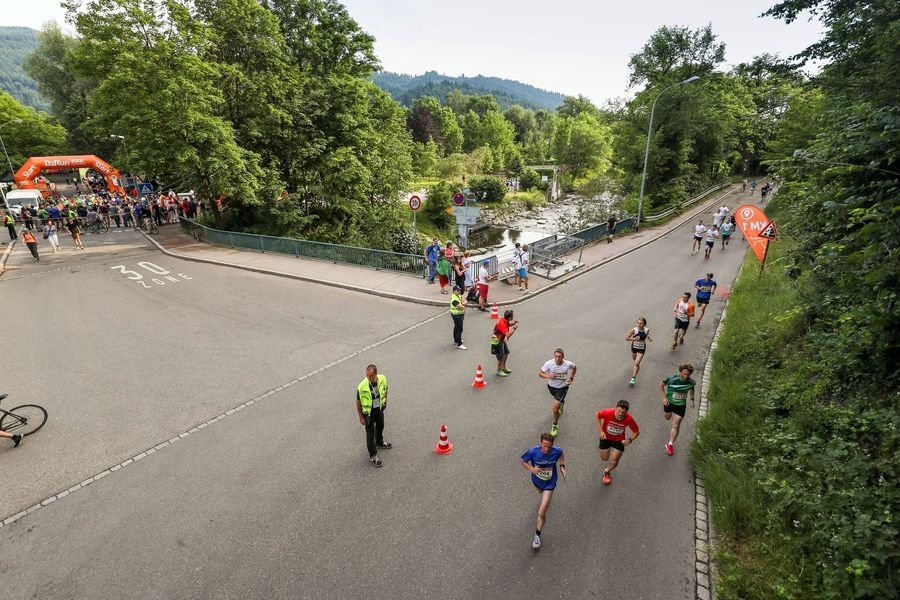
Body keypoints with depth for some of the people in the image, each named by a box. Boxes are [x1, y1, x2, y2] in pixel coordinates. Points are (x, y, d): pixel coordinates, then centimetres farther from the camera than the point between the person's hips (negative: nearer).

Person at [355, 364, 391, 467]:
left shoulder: (382, 379, -21)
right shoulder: (362, 386, -32)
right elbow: (358, 402, -18)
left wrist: (385, 401, 14)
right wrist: (361, 417, -11)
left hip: (380, 408, 5)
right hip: (368, 412, -5)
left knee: (380, 427, 27)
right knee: (370, 433, 9)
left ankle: (380, 442, 55)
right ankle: (373, 455, 27)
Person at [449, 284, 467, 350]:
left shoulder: (459, 296, 6)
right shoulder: (454, 299, -26)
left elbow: (465, 301, 3)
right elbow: (461, 307, -30)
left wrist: (462, 303, -18)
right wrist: (464, 306, -8)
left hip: (460, 315, 11)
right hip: (457, 315, -11)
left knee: (456, 328, 23)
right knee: (459, 329, -9)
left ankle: (456, 340, 40)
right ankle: (459, 344, -7)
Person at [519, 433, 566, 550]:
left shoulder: (557, 451, -27)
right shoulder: (533, 451, -32)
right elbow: (523, 460, -13)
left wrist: (562, 466, -9)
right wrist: (531, 469, -30)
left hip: (549, 483, -2)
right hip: (537, 480, 2)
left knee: (541, 513, -8)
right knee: (541, 492, 37)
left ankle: (537, 534, 18)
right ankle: (547, 497, 76)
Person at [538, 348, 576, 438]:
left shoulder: (568, 364, -23)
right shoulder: (549, 363, -25)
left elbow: (574, 368, 2)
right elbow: (540, 373, -15)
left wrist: (571, 378, -5)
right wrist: (548, 376, -33)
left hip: (562, 387, -3)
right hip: (551, 386, 3)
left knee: (555, 409, -11)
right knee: (557, 399, 34)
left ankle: (555, 426, 14)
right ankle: (561, 402, 72)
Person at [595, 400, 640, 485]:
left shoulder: (629, 419, -33)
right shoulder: (608, 413, -35)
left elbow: (636, 431, -14)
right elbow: (597, 415, -12)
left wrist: (630, 439, -32)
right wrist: (600, 431, -17)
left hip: (619, 440, 0)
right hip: (605, 437, 0)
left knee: (614, 461, 0)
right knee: (604, 459, 14)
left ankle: (606, 472, 35)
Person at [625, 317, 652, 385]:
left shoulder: (647, 330, -15)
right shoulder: (633, 330, -23)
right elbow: (626, 338, -17)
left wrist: (649, 338, -9)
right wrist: (634, 339, -31)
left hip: (641, 349, -1)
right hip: (634, 347, 1)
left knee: (636, 363, -11)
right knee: (634, 359, 27)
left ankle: (633, 379, -5)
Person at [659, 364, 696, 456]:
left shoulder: (691, 382, -17)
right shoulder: (672, 379, -28)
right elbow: (661, 384, -12)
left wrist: (692, 399, 2)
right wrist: (664, 397, -16)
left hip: (681, 405, 0)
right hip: (669, 402, 0)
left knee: (676, 426, -3)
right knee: (667, 418, 25)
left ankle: (670, 444, 11)